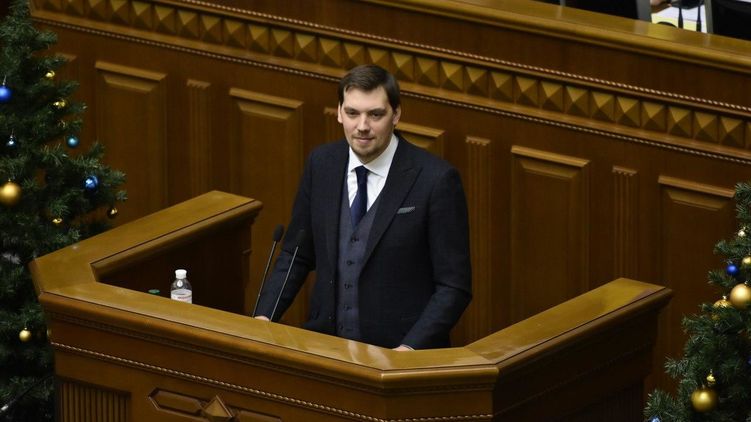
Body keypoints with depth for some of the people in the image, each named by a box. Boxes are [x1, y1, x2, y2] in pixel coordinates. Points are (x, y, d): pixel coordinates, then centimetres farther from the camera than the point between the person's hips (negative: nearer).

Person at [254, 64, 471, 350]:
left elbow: (454, 286, -8)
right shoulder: (321, 163, 4)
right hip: (327, 342, 4)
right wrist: (265, 316, -2)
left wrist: (410, 348, -20)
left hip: (400, 351, -4)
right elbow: (296, 255, 14)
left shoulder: (436, 179, -10)